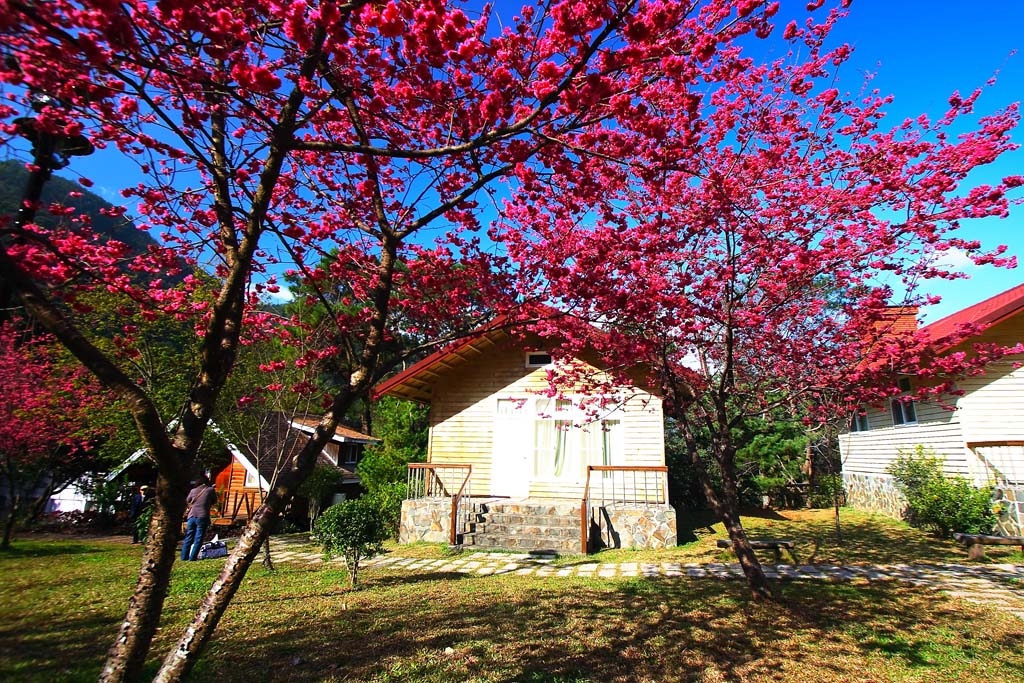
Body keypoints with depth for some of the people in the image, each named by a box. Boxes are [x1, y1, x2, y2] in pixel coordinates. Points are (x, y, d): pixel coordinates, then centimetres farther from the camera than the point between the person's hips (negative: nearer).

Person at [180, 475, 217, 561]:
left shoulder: (193, 491, 9)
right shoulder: (210, 490, 1)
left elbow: (187, 502, 22)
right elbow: (214, 501, 13)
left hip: (191, 516, 4)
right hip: (202, 517, -3)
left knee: (188, 538, 12)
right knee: (198, 539, 2)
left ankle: (184, 557, 13)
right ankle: (192, 557, -1)